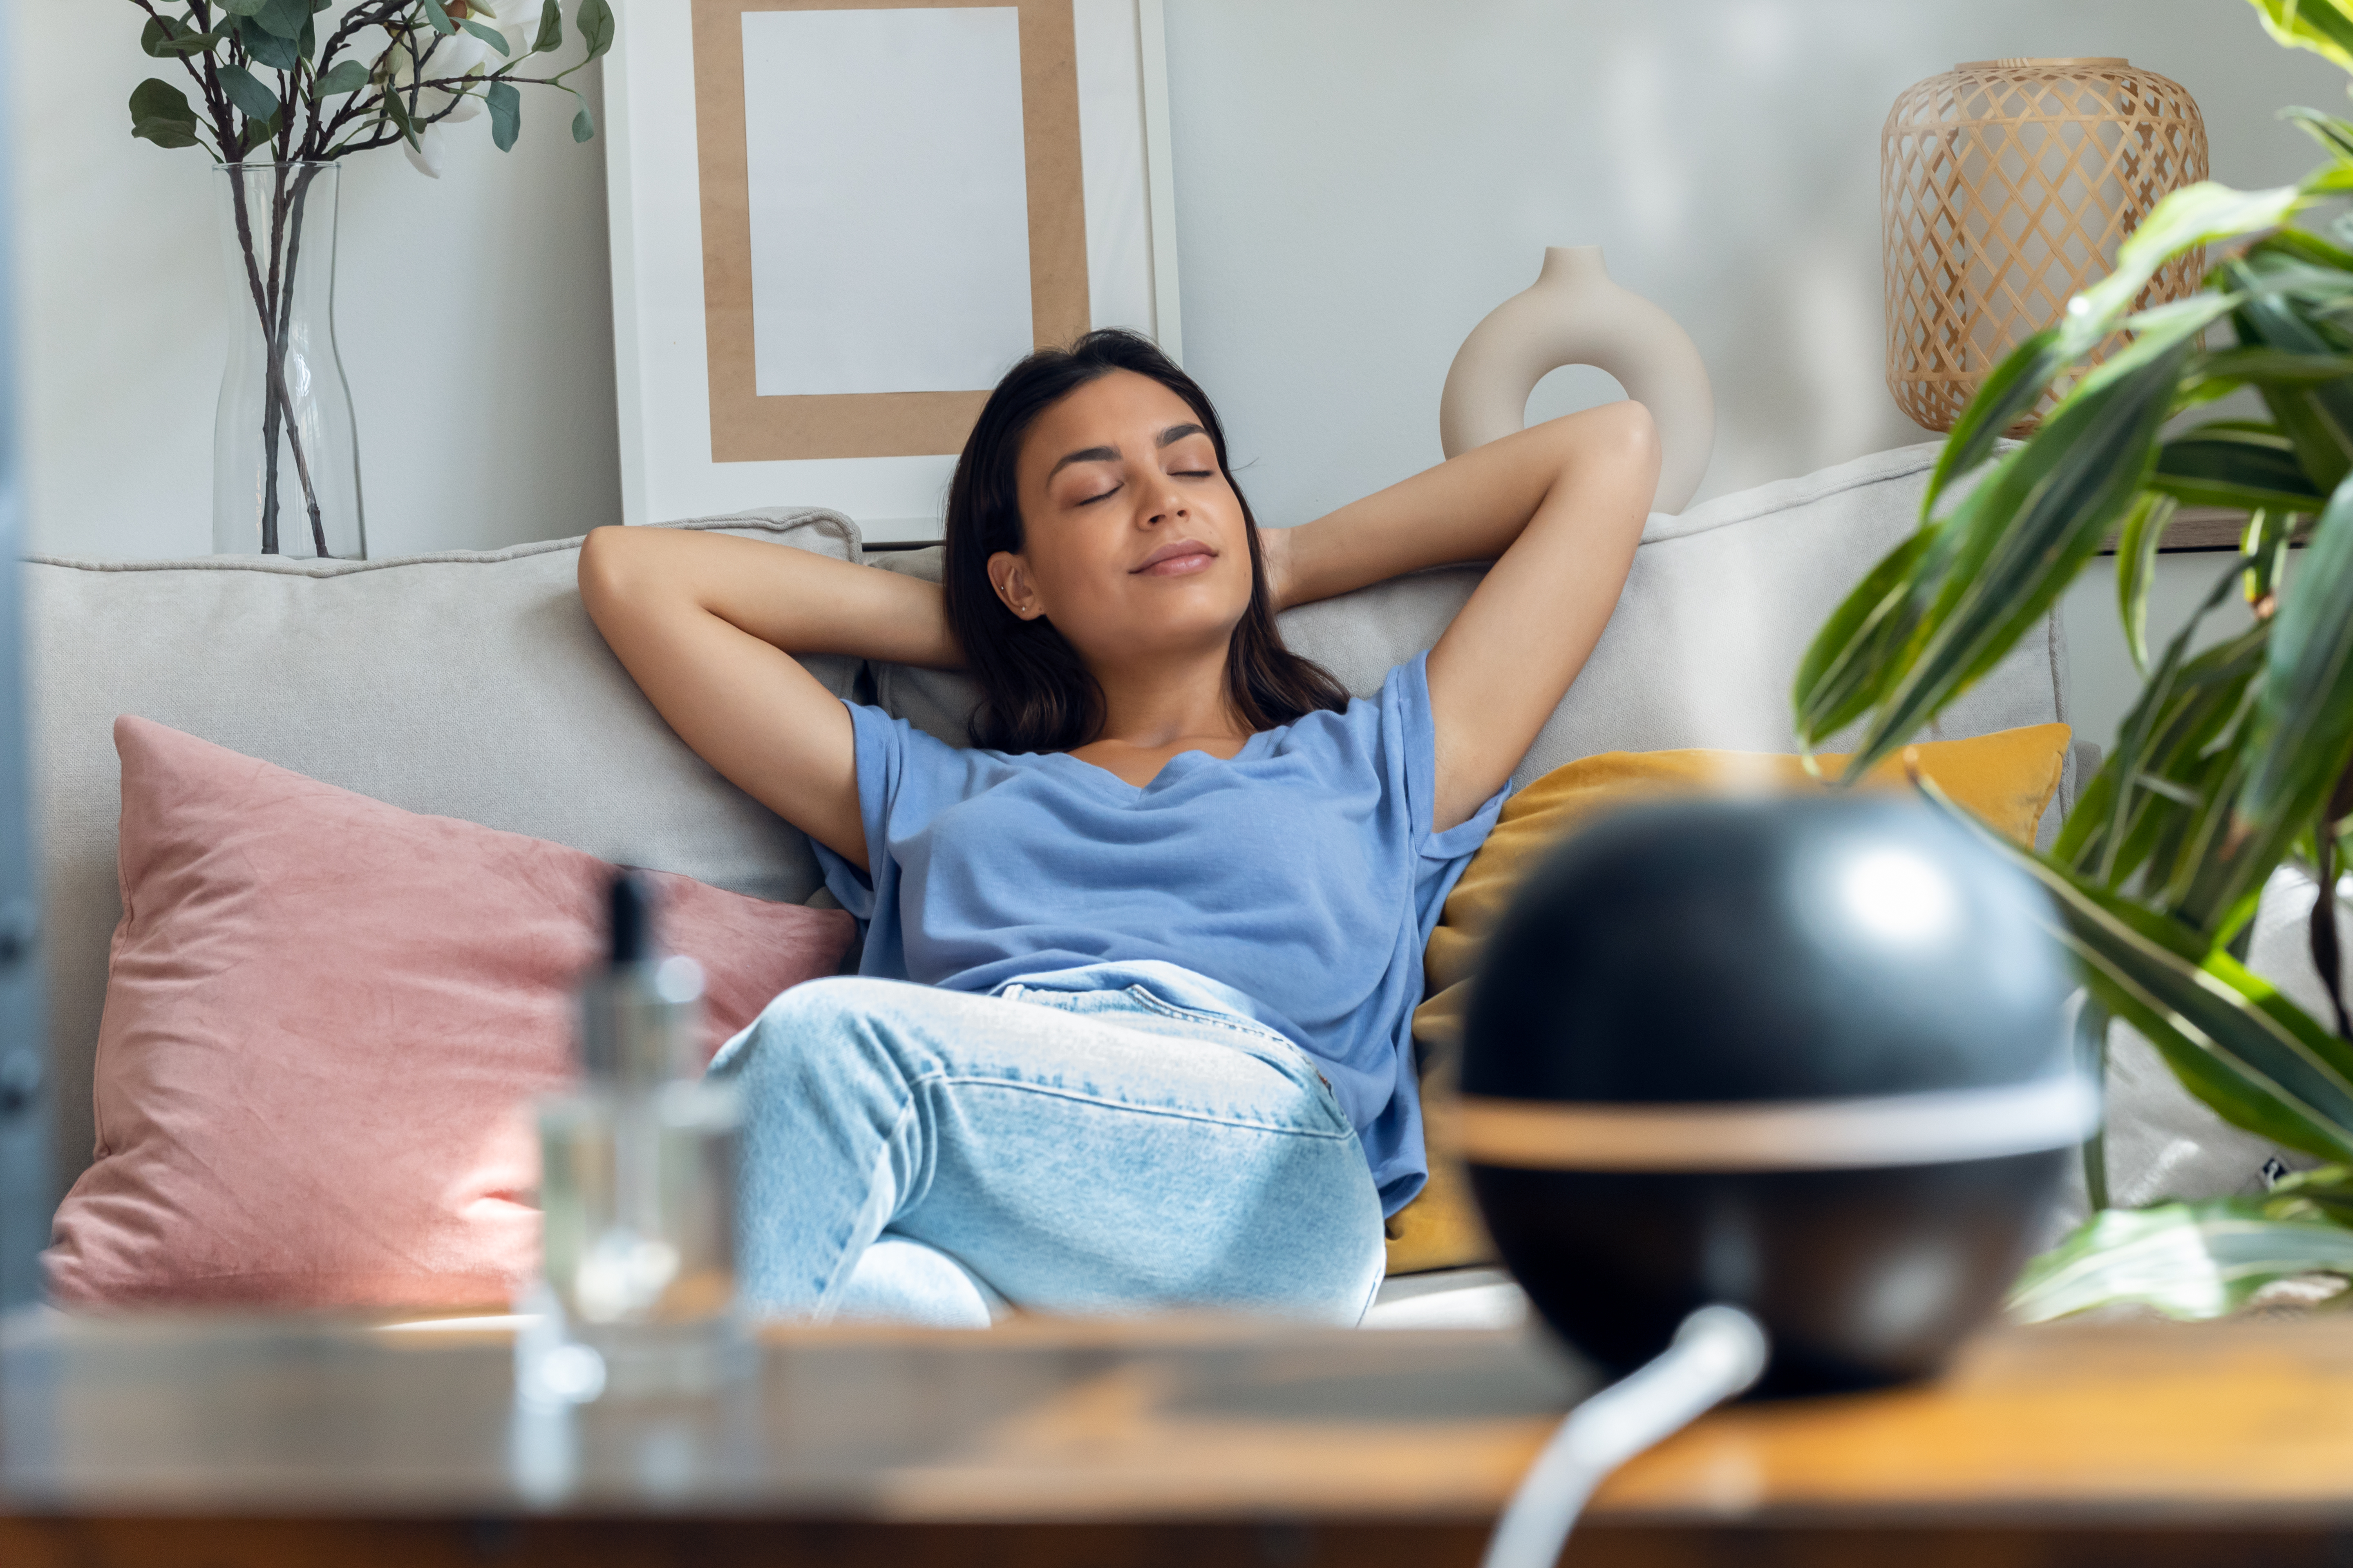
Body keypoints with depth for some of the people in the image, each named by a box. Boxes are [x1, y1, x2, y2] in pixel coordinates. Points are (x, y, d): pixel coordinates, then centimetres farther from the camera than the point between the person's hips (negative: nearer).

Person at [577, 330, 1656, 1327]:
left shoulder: (1370, 768, 37)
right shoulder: (931, 798, 41)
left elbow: (1607, 451, 40)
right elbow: (631, 571, 44)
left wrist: (1295, 564, 45)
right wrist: (955, 622, 46)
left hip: (1250, 1175, -2)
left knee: (826, 1043, -33)